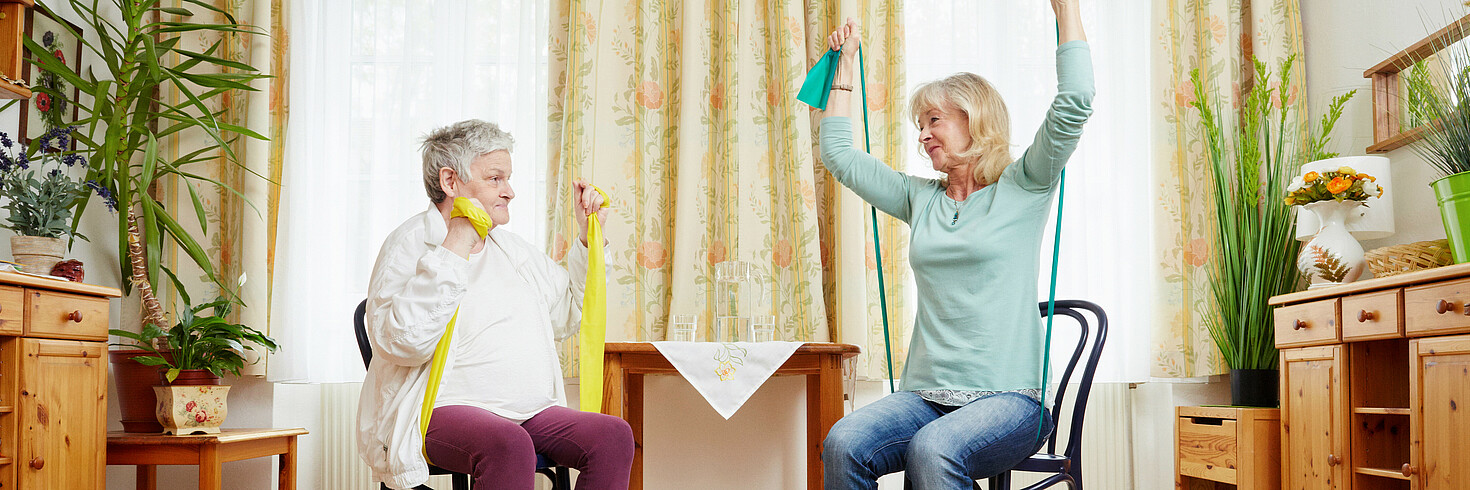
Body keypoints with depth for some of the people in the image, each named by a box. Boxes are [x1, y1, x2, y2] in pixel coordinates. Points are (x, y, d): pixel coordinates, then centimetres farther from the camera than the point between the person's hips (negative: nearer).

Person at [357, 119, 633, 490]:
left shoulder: (510, 247, 23)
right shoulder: (410, 243, -1)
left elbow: (568, 315, 31)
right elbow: (404, 342, -18)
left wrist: (590, 239, 21)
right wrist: (455, 249, -18)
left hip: (531, 413, 7)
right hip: (443, 413, -7)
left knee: (613, 435, -22)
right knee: (509, 445, -40)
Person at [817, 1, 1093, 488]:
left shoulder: (1021, 191, 4)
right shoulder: (921, 198, 18)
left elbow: (1073, 104, -8)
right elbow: (838, 154, 24)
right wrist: (846, 61, 28)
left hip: (1008, 397, -4)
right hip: (926, 395, 4)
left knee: (931, 449, -37)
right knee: (842, 443, -27)